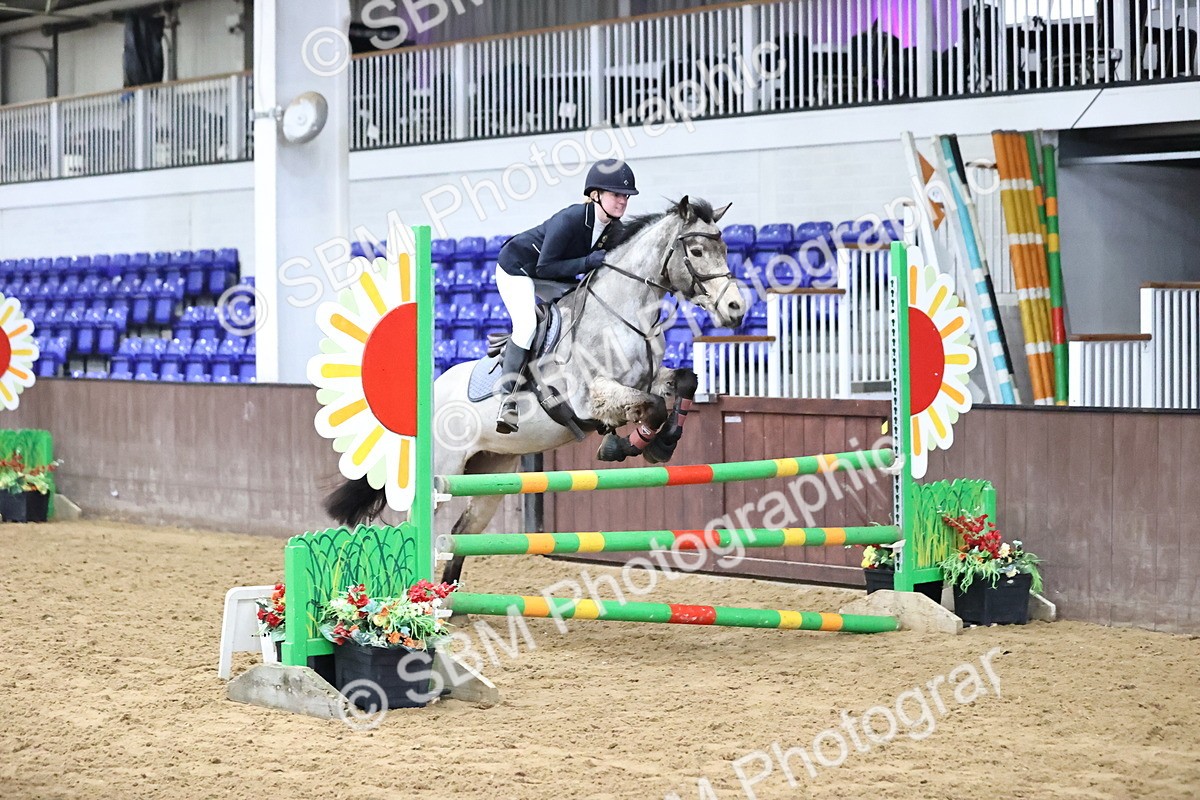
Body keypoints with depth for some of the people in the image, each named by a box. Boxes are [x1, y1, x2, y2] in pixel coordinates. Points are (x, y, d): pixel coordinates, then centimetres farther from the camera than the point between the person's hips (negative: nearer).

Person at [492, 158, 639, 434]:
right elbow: (545, 268, -32)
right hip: (517, 269, -9)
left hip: (555, 277, 9)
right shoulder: (570, 219, -33)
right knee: (527, 324, -28)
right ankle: (508, 400, -24)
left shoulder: (615, 230, -10)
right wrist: (590, 261, -37)